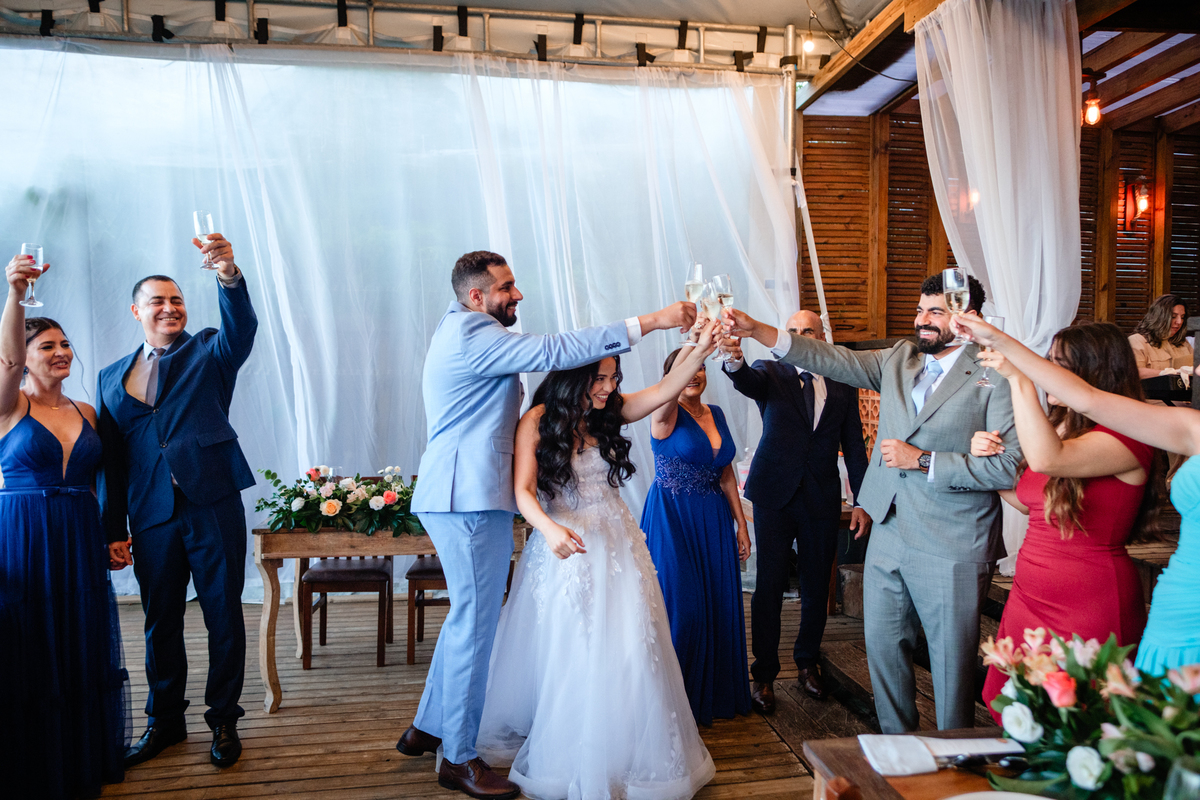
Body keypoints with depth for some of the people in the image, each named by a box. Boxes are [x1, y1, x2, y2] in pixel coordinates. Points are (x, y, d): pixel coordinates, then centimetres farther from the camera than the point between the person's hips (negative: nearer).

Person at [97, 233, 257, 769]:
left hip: (214, 507, -3)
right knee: (160, 623, 14)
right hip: (153, 516, 3)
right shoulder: (112, 377, 14)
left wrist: (229, 274, -36)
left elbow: (241, 327, -17)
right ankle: (165, 722, 31)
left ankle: (224, 720, 20)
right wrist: (114, 529, 7)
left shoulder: (209, 353, 7)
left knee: (224, 618, 5)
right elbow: (110, 459, 12)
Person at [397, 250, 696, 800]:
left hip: (461, 496, 11)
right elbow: (554, 352, -23)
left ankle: (426, 729, 32)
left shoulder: (462, 329, 20)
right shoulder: (471, 332, -15)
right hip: (470, 498, -11)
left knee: (467, 617, 19)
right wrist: (649, 322, -23)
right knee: (474, 623, -2)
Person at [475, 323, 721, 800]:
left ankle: (621, 752, 23)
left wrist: (702, 349, -20)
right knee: (565, 651, 6)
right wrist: (550, 529, -34)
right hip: (564, 545, -4)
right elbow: (524, 491, -15)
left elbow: (663, 391, -6)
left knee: (625, 649, 4)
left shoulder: (610, 412, 3)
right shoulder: (538, 421, -9)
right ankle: (564, 752, 26)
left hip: (615, 544, 4)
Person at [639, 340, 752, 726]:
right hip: (672, 519, -6)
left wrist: (741, 523, 10)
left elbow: (726, 472, 13)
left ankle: (714, 692, 28)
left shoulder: (716, 414, 10)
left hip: (714, 522, 6)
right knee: (679, 605, 0)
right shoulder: (665, 414, -8)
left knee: (719, 604, 10)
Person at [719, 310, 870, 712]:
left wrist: (862, 501, 4)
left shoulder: (842, 386, 8)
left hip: (823, 498, 3)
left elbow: (854, 446, 9)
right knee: (769, 585, 0)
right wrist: (734, 360, -46)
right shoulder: (770, 373, 2)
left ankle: (807, 662, 33)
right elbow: (747, 382, -23)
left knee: (816, 585, 12)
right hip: (775, 494, -2)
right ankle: (764, 674, 14)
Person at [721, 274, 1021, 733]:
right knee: (882, 644, 17)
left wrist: (922, 461, -16)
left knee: (952, 660, 8)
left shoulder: (995, 378, -10)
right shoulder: (900, 359, 8)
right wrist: (756, 330, -7)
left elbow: (1008, 467, -16)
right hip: (889, 536, 6)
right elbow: (834, 360, 2)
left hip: (951, 550, -6)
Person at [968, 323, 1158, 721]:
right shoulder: (1057, 425, 11)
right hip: (1029, 596, 8)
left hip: (1090, 609, -7)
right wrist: (990, 459, 3)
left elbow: (1047, 459, -35)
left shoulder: (1127, 436, -15)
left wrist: (1018, 377, -31)